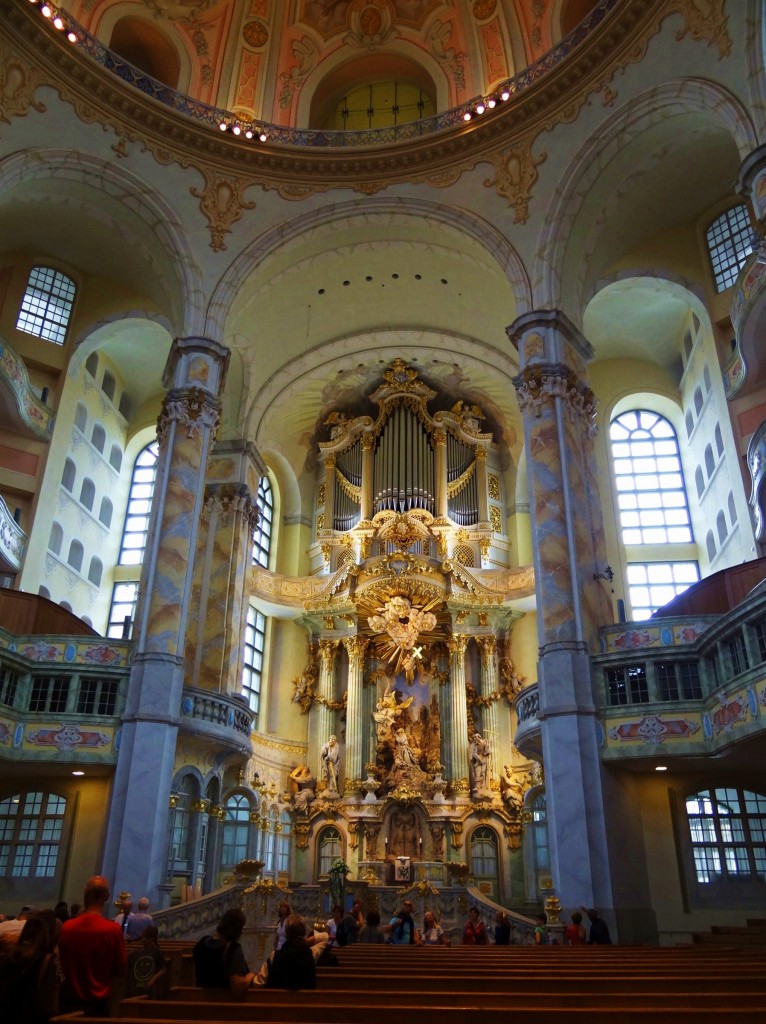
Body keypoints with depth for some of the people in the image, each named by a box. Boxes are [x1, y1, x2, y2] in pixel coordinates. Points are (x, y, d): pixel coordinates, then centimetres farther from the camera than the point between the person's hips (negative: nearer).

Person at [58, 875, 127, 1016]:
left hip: (68, 1001, 3)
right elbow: (121, 970, -6)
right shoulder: (113, 929, -17)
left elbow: (61, 966, 8)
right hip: (97, 1004, -3)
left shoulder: (66, 927, -8)